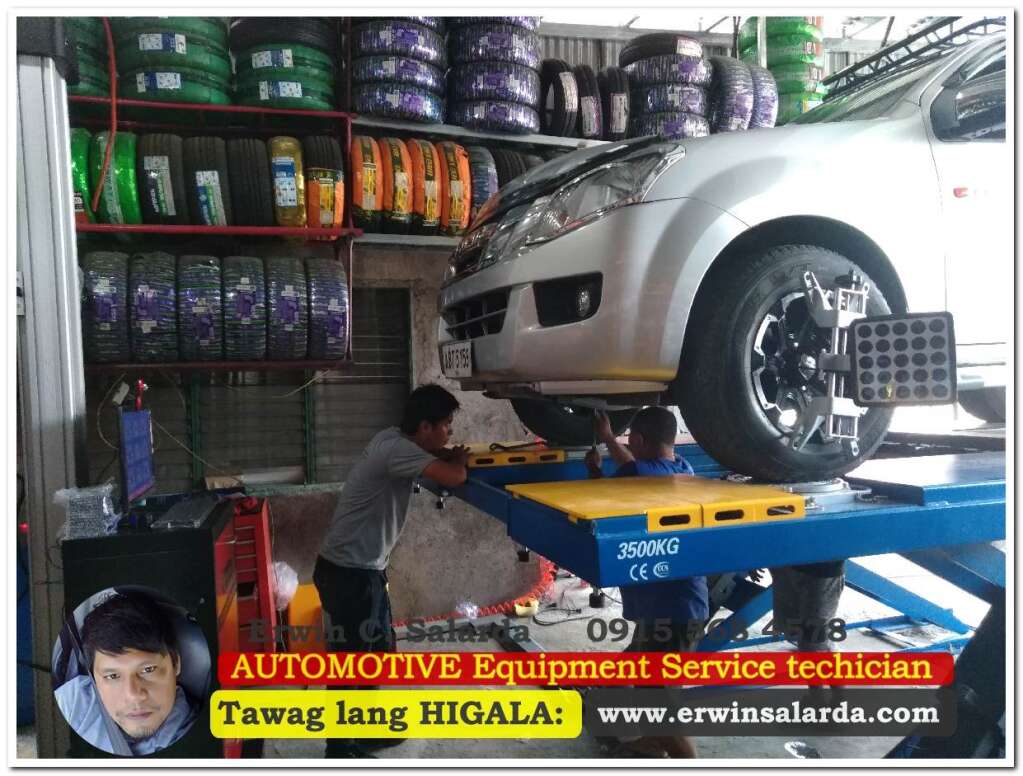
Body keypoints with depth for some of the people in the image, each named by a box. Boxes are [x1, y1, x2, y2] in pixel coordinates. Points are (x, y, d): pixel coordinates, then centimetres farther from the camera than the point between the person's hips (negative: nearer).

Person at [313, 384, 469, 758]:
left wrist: (451, 456, -1)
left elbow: (435, 455, 21)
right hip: (347, 572, -10)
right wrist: (459, 459, -7)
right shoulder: (395, 449, -24)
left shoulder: (398, 439, 4)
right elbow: (453, 477, -30)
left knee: (379, 650, 21)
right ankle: (340, 750, 20)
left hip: (365, 568, 10)